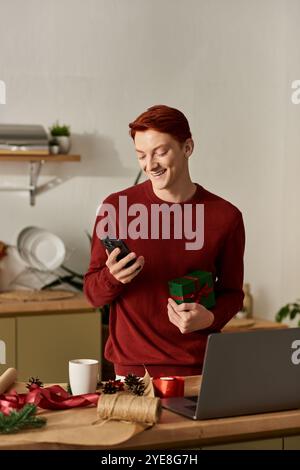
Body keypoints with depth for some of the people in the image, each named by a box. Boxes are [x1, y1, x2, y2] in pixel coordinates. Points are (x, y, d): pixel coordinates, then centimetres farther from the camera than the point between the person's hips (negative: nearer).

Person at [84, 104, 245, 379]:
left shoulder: (226, 216, -4)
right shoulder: (116, 207, -3)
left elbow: (232, 291, 8)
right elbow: (93, 294, 3)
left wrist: (210, 317, -12)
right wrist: (113, 277, -19)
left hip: (199, 367, 0)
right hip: (131, 365, 0)